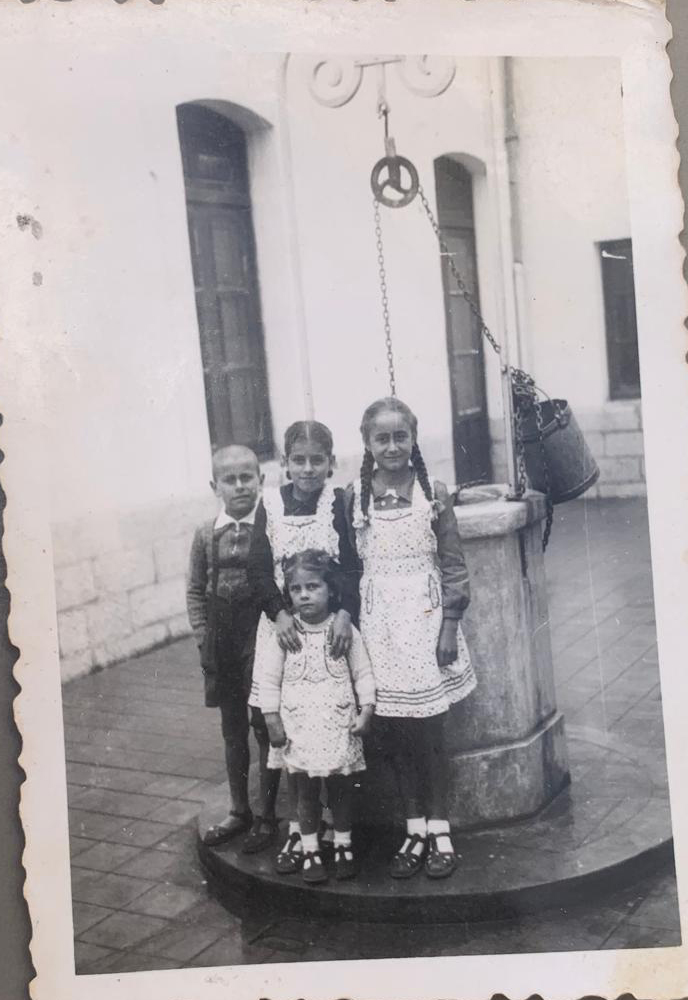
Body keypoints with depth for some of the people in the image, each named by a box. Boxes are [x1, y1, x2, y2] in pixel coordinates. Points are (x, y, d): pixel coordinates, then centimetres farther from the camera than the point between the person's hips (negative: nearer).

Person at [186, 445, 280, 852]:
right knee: (233, 728, 14)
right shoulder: (206, 534, 2)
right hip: (222, 640, 4)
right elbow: (196, 590, 8)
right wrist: (204, 635, 1)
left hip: (262, 635, -4)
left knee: (264, 724, 4)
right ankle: (239, 811, 28)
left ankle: (266, 814, 18)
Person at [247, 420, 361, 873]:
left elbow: (353, 564, -9)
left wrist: (345, 613, -24)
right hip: (285, 626, 2)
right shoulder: (270, 503, 3)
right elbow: (259, 568, 0)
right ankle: (299, 827, 16)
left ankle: (334, 822, 18)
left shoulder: (340, 502, -3)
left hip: (332, 625, -2)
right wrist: (280, 613, -14)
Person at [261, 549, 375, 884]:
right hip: (299, 727, 0)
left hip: (339, 725, 0)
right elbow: (270, 679, 0)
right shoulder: (284, 634, -4)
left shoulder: (345, 630, -4)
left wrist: (366, 711, -7)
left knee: (340, 787, 10)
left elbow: (363, 673, 1)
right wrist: (272, 720, -4)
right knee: (306, 790, 8)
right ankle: (310, 851, 21)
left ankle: (343, 845, 27)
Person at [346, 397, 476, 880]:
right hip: (378, 626, 2)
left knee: (428, 731, 3)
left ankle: (440, 831, 19)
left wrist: (450, 628, -6)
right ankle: (415, 831, 22)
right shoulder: (355, 497, 2)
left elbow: (453, 566, -1)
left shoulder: (433, 493, -2)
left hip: (424, 620, -2)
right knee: (392, 732, 7)